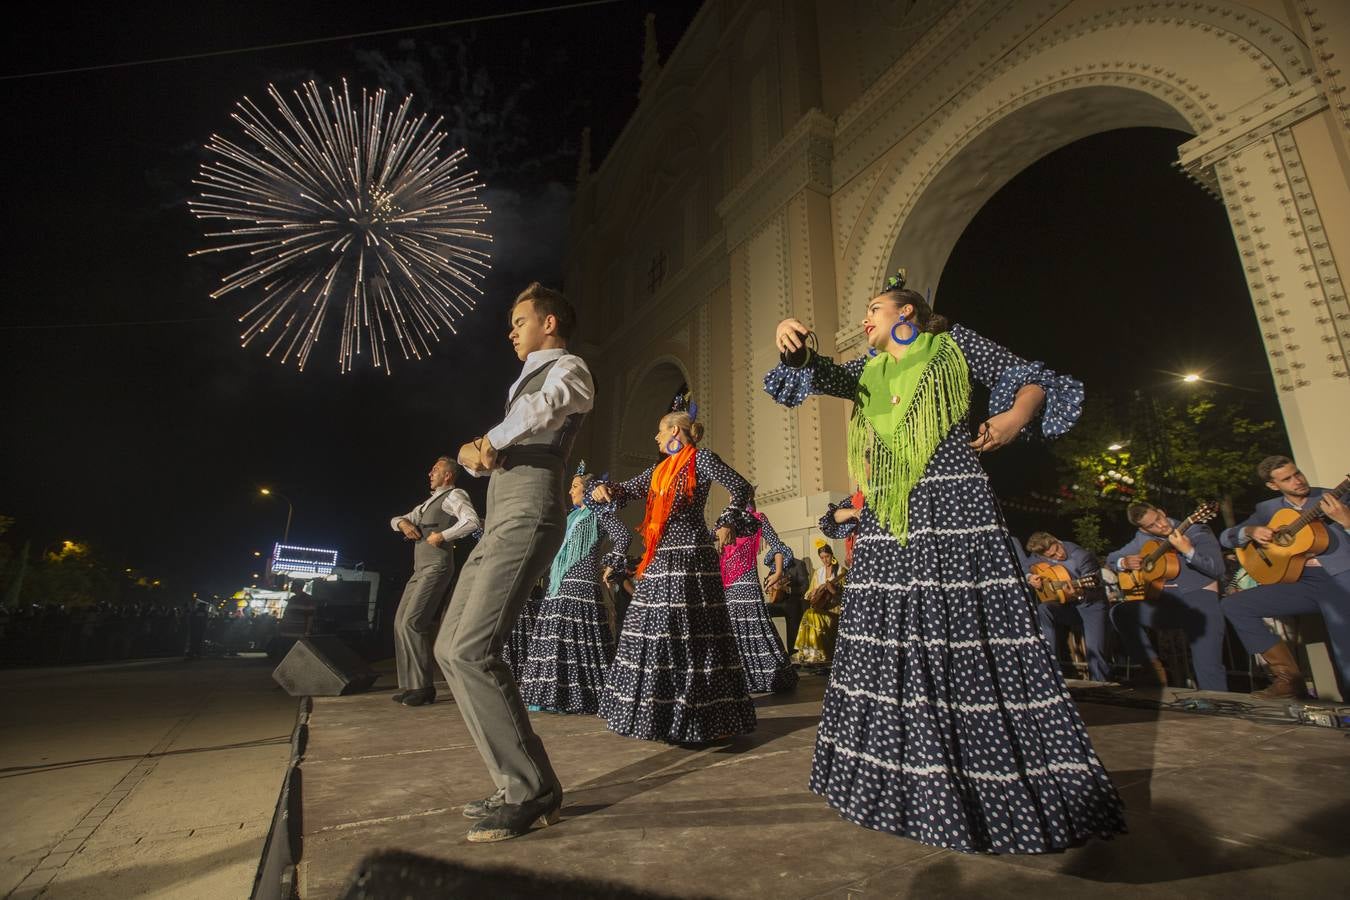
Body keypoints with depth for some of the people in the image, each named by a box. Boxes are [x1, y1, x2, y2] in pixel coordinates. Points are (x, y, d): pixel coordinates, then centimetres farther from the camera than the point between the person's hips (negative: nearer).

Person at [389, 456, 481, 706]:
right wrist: (403, 522, 5)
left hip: (436, 568, -9)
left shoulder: (454, 496, -3)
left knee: (412, 623, -15)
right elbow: (394, 520, 28)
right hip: (419, 569, 9)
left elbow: (472, 522, -21)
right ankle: (410, 685, 12)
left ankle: (424, 686, -6)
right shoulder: (427, 503, 24)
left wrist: (442, 536, -17)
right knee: (400, 623, 6)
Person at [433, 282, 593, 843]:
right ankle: (519, 782, 13)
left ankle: (530, 791, -4)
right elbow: (480, 457, 25)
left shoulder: (567, 369, 2)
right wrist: (472, 451, 2)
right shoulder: (527, 381, 29)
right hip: (498, 522, 10)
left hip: (527, 517, -10)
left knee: (472, 651, -18)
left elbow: (545, 405, -25)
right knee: (449, 649, 7)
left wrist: (493, 439, -10)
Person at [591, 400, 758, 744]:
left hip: (689, 558, -8)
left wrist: (728, 524, -15)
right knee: (655, 634, 9)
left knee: (687, 635, -6)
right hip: (659, 561, 8)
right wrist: (606, 490, 0)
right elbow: (627, 491, 20)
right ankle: (661, 713, 21)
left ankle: (697, 719, 5)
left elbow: (741, 487, -8)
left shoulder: (701, 459, -3)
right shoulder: (660, 469, 18)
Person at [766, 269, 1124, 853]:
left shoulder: (952, 345, 11)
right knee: (889, 641, 4)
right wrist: (792, 345, -17)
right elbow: (819, 374, 5)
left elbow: (1031, 378, 10)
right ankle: (909, 782, 18)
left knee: (972, 637, -7)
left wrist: (1018, 413, -12)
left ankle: (1012, 788, 8)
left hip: (953, 504, -4)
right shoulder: (868, 373, 21)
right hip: (887, 520, 5)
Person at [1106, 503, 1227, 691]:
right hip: (1165, 601, 4)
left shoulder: (1197, 532, 0)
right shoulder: (1143, 538, 11)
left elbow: (1218, 570, -9)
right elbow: (1111, 558, 19)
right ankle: (1152, 665, -7)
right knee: (1119, 612, -20)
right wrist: (1125, 562, -3)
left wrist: (1188, 551, -24)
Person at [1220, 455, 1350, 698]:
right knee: (1232, 606, -12)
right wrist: (1250, 531, -8)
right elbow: (1226, 537, 12)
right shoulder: (1267, 509, 13)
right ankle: (1289, 677, -5)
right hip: (1302, 583, 4)